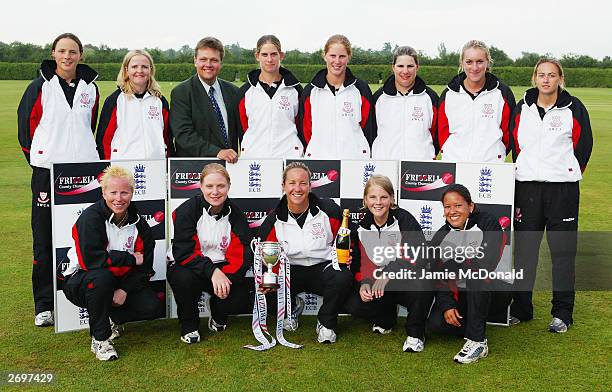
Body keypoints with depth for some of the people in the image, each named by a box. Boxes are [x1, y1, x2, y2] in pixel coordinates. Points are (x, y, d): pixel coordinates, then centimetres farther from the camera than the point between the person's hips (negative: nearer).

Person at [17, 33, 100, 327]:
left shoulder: (90, 88, 10)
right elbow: (26, 125, 6)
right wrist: (36, 156, 7)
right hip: (47, 170, -2)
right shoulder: (40, 87, 1)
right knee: (45, 241, 1)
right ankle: (44, 305, 11)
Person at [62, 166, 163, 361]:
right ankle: (99, 339, -19)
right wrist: (131, 259, -22)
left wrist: (125, 290, -21)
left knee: (155, 307, -15)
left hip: (120, 281, 5)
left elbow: (144, 265, -5)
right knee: (102, 276, -39)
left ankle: (111, 319, 14)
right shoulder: (90, 217, -18)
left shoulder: (138, 223, -3)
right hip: (80, 282, -5)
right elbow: (91, 260, -30)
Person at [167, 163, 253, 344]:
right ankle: (188, 325, -7)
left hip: (223, 269, 3)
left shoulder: (234, 213, -3)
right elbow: (183, 253, -21)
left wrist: (227, 276, -26)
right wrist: (211, 271, -34)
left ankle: (218, 316, 17)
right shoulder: (187, 210, -13)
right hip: (185, 267, -2)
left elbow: (242, 253, -9)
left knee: (243, 300, -21)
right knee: (185, 278, -37)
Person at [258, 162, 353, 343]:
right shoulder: (274, 220, -2)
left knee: (343, 277, -34)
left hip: (323, 266, -1)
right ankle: (290, 310, 9)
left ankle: (326, 323, -4)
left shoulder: (329, 210, -6)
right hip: (291, 270, 1)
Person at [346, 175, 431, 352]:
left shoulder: (404, 219, -13)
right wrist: (364, 283, -19)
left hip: (408, 280, -4)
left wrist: (388, 273, -33)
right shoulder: (361, 225, 0)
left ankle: (415, 334, -9)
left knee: (422, 286, -38)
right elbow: (361, 261, 2)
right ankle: (386, 319, 15)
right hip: (378, 284, 4)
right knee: (355, 304, -22)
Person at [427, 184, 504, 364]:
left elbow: (488, 265, -26)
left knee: (477, 272, -36)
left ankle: (477, 341, -29)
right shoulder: (440, 237, -2)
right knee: (435, 323, -21)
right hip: (461, 296, 4)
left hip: (495, 291, -4)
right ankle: (474, 326, 11)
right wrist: (447, 306, -17)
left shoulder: (487, 223, -13)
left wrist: (453, 262, -19)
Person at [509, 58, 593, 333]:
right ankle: (521, 308, 18)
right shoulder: (522, 108, 8)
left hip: (563, 188, -2)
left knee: (563, 250, 1)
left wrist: (569, 173, 5)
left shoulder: (574, 108, 0)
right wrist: (525, 169, 10)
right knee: (524, 248, 7)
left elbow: (583, 145, 4)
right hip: (527, 186, 3)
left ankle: (562, 313, 12)